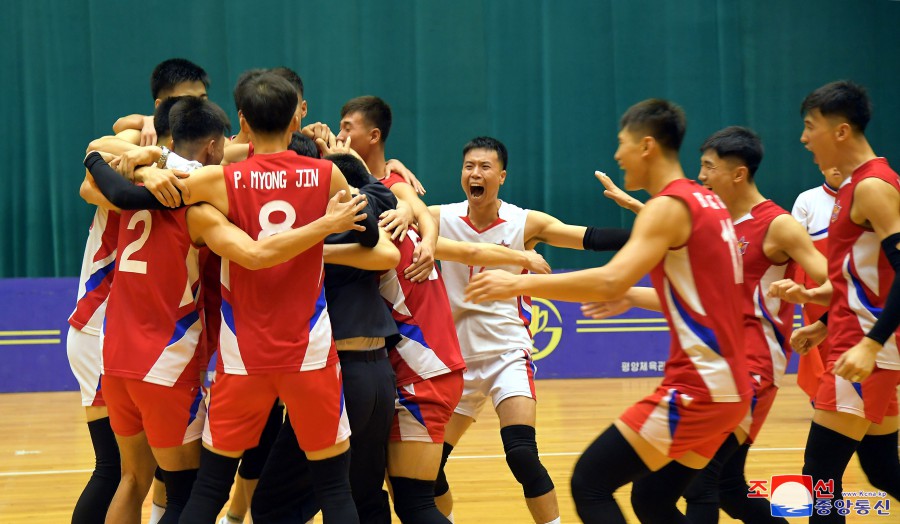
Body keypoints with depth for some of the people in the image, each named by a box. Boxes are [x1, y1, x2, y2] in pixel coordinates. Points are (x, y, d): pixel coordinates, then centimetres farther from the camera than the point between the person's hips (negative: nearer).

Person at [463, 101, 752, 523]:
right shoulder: (707, 203, 15)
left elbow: (610, 282, -26)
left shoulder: (669, 206, -12)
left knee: (590, 484, -7)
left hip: (697, 388, -9)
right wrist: (632, 296, 30)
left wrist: (519, 284, -22)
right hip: (729, 388, 9)